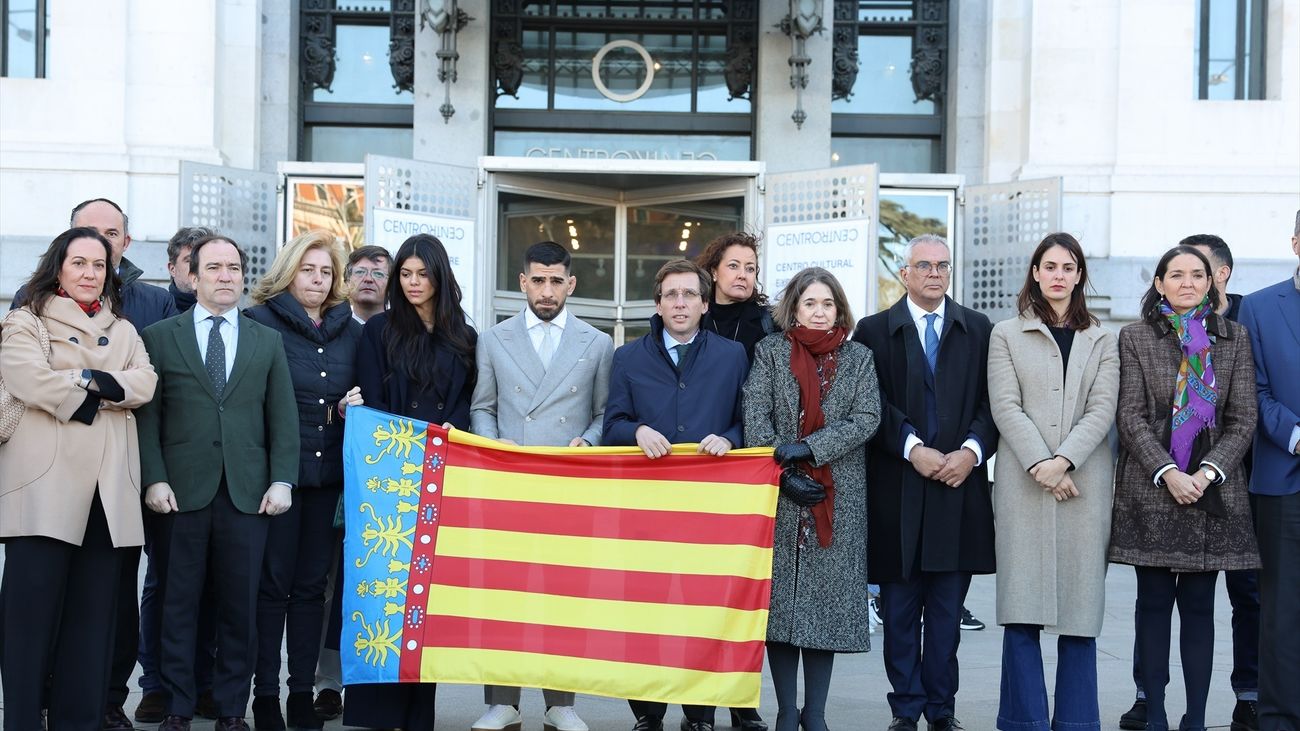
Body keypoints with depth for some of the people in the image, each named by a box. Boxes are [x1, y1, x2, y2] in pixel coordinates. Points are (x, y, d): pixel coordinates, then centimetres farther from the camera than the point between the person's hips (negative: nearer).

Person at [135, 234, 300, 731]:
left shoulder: (268, 342, 14)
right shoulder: (159, 337, 8)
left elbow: (283, 418, 9)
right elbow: (148, 415, 3)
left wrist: (282, 480, -1)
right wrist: (154, 479, -7)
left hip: (248, 493, 1)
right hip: (181, 491, -1)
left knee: (240, 606, 3)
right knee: (178, 603, 2)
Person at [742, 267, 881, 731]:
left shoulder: (858, 358, 9)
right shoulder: (770, 352, 7)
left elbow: (866, 419, -3)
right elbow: (756, 419, -2)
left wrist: (809, 448, -14)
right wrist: (783, 475, -12)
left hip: (838, 501, 1)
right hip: (781, 497, -1)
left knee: (828, 601, 1)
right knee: (779, 599, 0)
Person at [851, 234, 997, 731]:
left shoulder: (979, 331, 11)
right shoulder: (874, 331, 5)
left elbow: (992, 402, 4)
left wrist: (972, 450, -11)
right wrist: (912, 448, -14)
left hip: (959, 484, 1)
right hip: (897, 490, -1)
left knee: (947, 611, 6)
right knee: (899, 610, 5)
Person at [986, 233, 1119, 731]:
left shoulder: (1101, 340, 14)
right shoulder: (1006, 335, 10)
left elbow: (1102, 409, 2)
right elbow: (1006, 407, -1)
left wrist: (1063, 460, -12)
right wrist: (1041, 465, -12)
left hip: (1085, 482, 1)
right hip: (1023, 482, -1)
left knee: (1080, 606, 1)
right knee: (1022, 607, -4)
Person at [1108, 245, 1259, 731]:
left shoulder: (1234, 338, 9)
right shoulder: (1135, 338, 4)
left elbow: (1243, 418, 4)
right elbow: (1131, 416, -3)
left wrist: (1207, 472, -9)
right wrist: (1167, 473, -14)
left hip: (1212, 489, 1)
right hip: (1151, 489, -1)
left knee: (1199, 605, 3)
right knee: (1154, 602, 3)